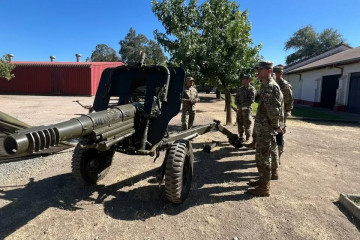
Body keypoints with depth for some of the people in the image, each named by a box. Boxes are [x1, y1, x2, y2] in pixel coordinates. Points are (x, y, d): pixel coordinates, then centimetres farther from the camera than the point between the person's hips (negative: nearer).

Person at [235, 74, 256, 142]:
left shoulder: (251, 89, -6)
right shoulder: (240, 89, 13)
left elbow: (251, 100, -14)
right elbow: (236, 97, 12)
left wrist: (242, 105, -13)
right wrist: (238, 105, -5)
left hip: (247, 109, -6)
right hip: (239, 109, 6)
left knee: (247, 124, -2)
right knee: (240, 123, 12)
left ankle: (247, 139, 7)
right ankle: (241, 137, 24)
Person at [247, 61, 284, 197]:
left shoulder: (271, 87, -18)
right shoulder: (265, 86, 14)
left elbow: (274, 111, -24)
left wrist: (276, 126, -12)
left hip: (266, 129, -10)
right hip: (262, 128, 10)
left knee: (262, 158, -1)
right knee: (262, 157, 20)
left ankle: (264, 189, 11)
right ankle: (263, 180, 35)